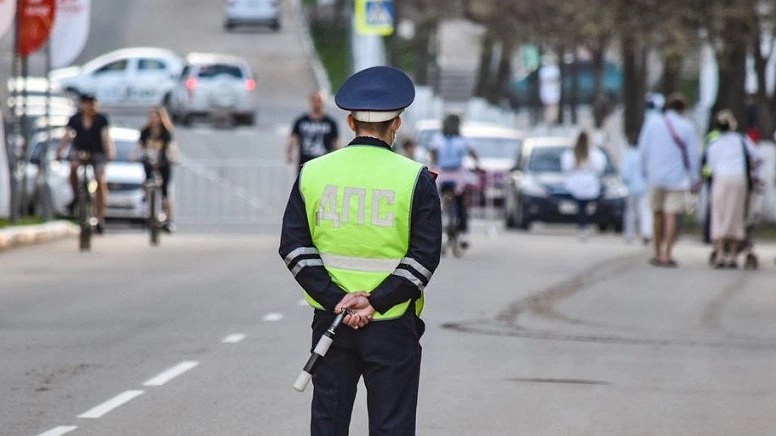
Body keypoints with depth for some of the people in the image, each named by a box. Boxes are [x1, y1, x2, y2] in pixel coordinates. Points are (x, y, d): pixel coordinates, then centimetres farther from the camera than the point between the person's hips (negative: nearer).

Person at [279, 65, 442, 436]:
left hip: (330, 319, 3)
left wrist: (335, 301, -9)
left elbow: (293, 246, -3)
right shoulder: (415, 179, -7)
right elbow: (425, 256, -13)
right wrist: (375, 301, -14)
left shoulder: (313, 173, 1)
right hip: (391, 326, -3)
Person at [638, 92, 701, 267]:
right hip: (677, 178, -3)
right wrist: (694, 180, 5)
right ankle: (667, 255, -8)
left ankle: (657, 254, 17)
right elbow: (693, 155, -2)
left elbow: (643, 149, 5)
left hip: (655, 176, 3)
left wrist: (645, 172, 15)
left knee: (657, 214, 14)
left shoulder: (652, 123, 3)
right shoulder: (686, 127, -4)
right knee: (672, 215, -3)